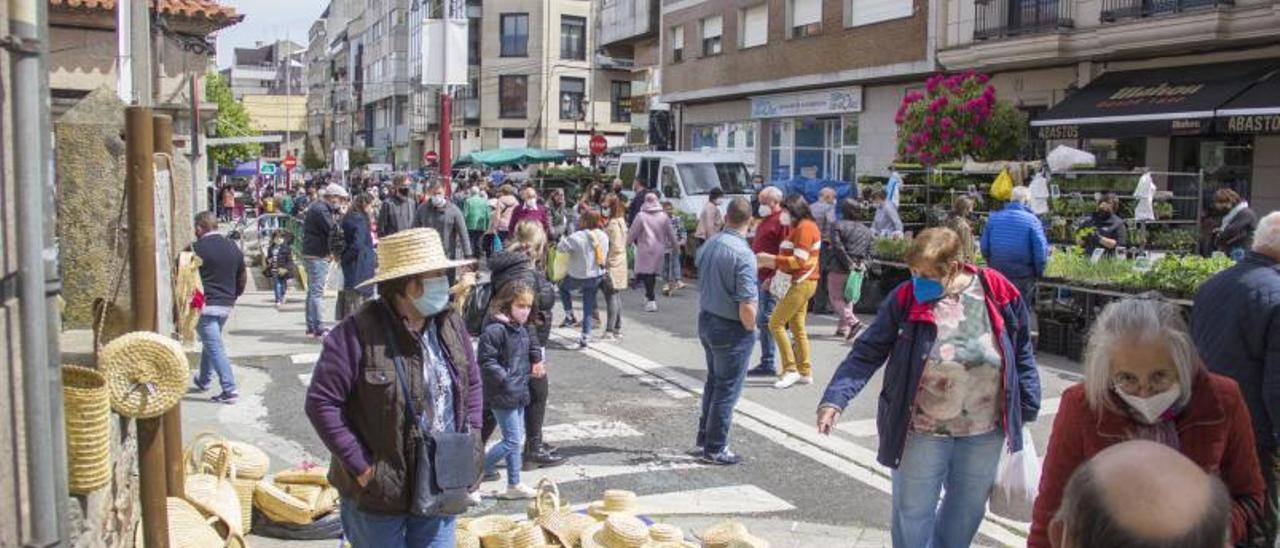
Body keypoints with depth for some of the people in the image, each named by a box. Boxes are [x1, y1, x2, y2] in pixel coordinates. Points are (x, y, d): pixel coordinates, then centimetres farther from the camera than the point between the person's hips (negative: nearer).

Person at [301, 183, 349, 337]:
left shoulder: (318, 207, 17)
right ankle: (318, 328, -11)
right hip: (317, 256, -11)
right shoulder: (320, 209, -16)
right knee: (317, 292, -10)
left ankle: (311, 326, 22)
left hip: (312, 255, 11)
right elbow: (332, 229, -23)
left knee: (313, 291, 15)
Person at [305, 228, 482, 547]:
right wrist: (362, 466, -16)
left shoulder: (452, 325, 1)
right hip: (379, 494, -5)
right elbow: (321, 402, -17)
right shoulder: (358, 333, -19)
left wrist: (471, 440, 4)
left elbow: (473, 384, 15)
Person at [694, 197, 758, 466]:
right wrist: (750, 329, -7)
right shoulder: (743, 254, -22)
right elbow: (747, 306, -25)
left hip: (705, 321, 8)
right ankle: (715, 449, 15)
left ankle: (704, 438, 33)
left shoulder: (707, 245, 1)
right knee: (727, 390, 6)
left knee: (713, 382, 23)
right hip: (732, 329, -7)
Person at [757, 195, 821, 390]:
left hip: (801, 283, -10)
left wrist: (771, 259, -18)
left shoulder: (805, 227, -14)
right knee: (797, 327, 12)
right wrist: (770, 261, 9)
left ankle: (790, 369, -6)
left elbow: (799, 261, -20)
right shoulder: (800, 227, 18)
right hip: (800, 283, 10)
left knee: (776, 324, -9)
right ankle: (805, 372, 17)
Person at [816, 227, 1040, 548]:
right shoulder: (905, 299, -12)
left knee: (968, 511, 20)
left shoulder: (999, 294, -8)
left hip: (984, 434, 2)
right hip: (922, 434, -2)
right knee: (912, 516, 10)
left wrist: (1026, 412, 5)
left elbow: (1022, 355, 4)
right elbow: (866, 354, -11)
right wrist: (835, 398, -23)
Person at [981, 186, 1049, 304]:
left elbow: (984, 246, 0)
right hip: (1023, 277, -3)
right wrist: (1039, 272, 1)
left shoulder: (994, 217, -2)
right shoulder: (1032, 220, -12)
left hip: (998, 274, 3)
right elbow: (1041, 250, -15)